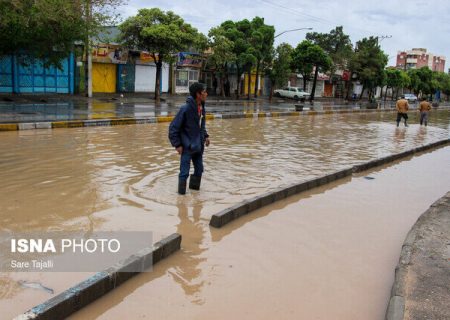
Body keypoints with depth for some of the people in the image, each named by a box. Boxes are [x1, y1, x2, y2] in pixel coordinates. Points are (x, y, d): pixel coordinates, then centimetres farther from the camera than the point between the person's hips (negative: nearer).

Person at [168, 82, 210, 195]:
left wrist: (205, 136, 7)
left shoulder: (202, 108, 2)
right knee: (184, 172, -2)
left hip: (198, 146, 7)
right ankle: (181, 191, 16)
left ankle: (194, 186, 35)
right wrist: (177, 144, -14)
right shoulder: (186, 109, -20)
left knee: (199, 169, 15)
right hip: (187, 146, -7)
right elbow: (173, 127, -15)